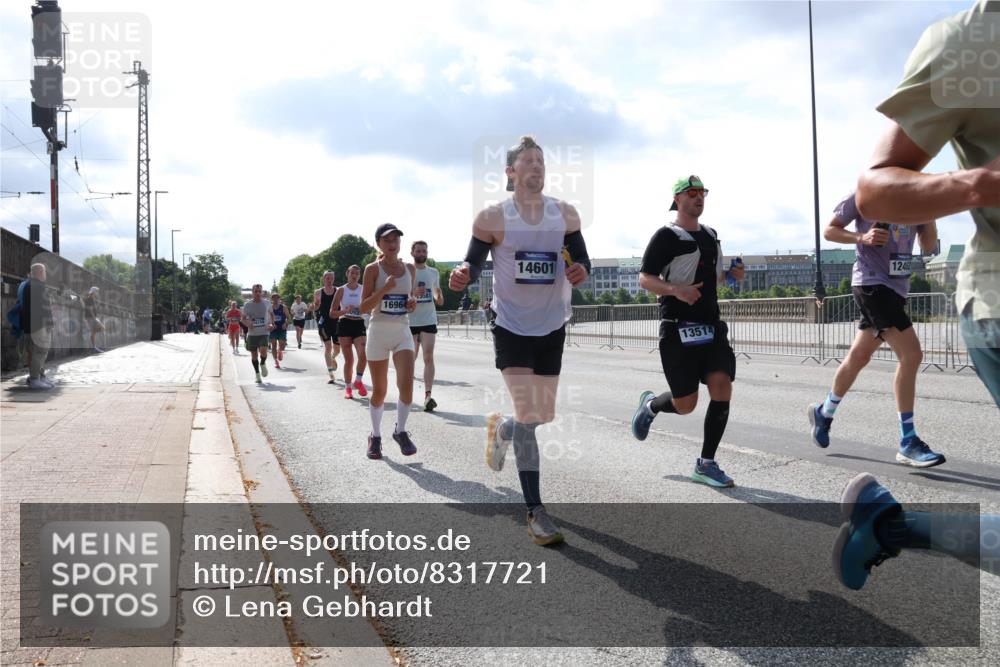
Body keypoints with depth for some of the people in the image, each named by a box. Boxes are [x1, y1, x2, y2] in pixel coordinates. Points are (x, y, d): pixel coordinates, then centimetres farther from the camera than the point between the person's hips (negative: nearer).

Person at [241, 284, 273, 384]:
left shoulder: (266, 303, 1)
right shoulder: (247, 305, -1)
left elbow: (271, 314, 18)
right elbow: (243, 318, 7)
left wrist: (271, 324, 1)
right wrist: (248, 324, -14)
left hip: (264, 332, -1)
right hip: (252, 333, 1)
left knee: (263, 351, -21)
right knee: (254, 355, 6)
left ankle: (263, 364, 13)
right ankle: (257, 374, 24)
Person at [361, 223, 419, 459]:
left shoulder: (410, 269, 7)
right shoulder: (373, 269, -4)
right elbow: (364, 307, -8)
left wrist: (412, 303, -3)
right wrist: (384, 289, -21)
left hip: (402, 332, 3)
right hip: (379, 332, -3)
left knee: (407, 384, -14)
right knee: (379, 390, 5)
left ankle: (400, 431, 7)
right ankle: (375, 436, 23)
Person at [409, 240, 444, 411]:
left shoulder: (434, 272, 9)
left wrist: (439, 298, -2)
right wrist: (412, 293, -22)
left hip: (429, 320, 1)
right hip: (411, 320, -1)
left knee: (428, 356, -10)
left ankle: (428, 395, -15)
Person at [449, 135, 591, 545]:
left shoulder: (565, 214, 2)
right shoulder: (493, 218, -8)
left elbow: (581, 257, 8)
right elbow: (473, 263, -3)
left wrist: (580, 271, -16)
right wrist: (462, 278, -26)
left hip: (551, 325, 4)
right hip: (511, 324, -4)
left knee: (545, 416, 11)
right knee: (528, 415, -10)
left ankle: (500, 428, 47)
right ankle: (535, 512, 0)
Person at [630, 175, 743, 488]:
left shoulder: (711, 235, 18)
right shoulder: (667, 236, -5)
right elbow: (645, 279, -10)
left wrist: (730, 274, 8)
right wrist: (676, 289, -27)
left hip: (711, 327, 6)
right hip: (679, 329, -6)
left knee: (722, 390, -8)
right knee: (685, 404, -3)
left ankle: (706, 464, 4)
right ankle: (650, 405, 32)